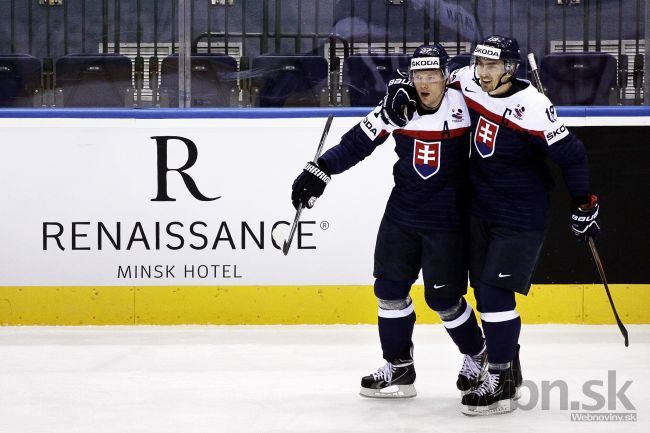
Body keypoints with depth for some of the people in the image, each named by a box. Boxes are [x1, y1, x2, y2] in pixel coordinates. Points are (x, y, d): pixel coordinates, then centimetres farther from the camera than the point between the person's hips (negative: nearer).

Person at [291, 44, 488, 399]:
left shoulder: (460, 105, -11)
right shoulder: (397, 108, -4)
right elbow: (356, 144, -2)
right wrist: (319, 171, -9)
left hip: (445, 219, -4)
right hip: (402, 211, 4)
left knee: (443, 297, 0)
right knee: (390, 287, 4)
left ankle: (476, 353, 26)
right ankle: (399, 368, 17)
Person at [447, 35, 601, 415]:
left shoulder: (531, 106, -24)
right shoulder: (467, 83, -7)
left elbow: (570, 153, -17)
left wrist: (584, 205, -10)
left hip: (520, 218, -7)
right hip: (481, 210, 7)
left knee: (494, 293, -12)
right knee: (485, 293, 12)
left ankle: (502, 383, -5)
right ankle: (509, 367, 28)